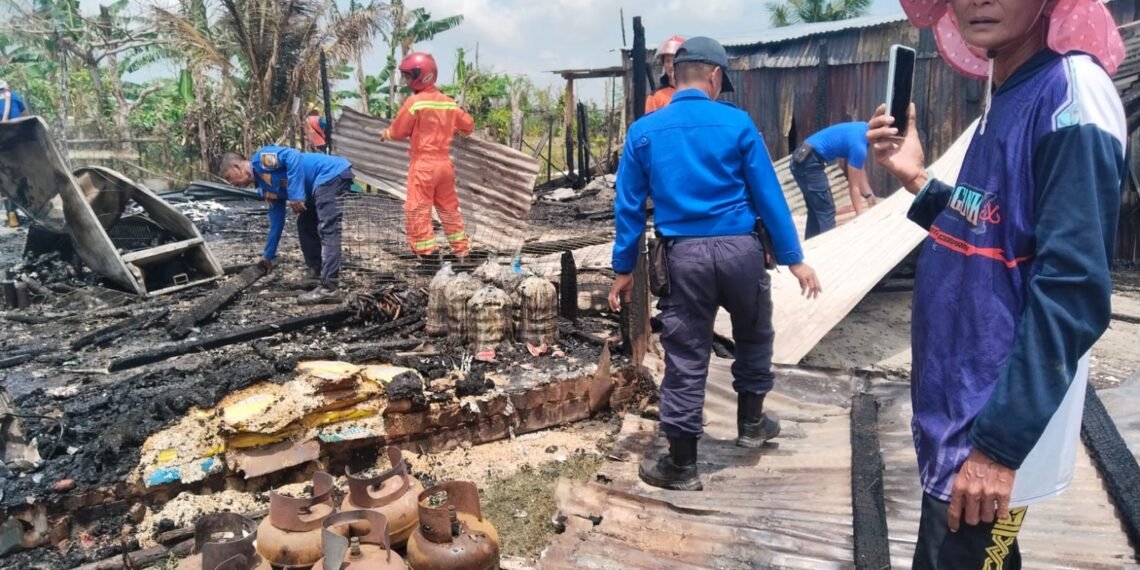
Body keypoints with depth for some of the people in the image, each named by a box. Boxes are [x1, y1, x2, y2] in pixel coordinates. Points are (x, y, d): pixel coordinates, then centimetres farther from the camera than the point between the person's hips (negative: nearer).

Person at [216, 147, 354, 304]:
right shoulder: (266, 187, 21)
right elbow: (277, 221, 26)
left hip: (332, 174, -10)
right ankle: (315, 276, 25)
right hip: (322, 184, 10)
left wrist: (296, 195, -22)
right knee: (305, 225, 20)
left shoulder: (261, 159, -3)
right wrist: (268, 255, 32)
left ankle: (329, 288, -20)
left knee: (327, 230, -16)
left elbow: (293, 157, -19)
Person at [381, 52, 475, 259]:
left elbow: (398, 131, -3)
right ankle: (461, 248, 22)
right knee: (449, 208, 16)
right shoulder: (449, 103, 6)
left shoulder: (415, 102, -11)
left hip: (423, 163, -6)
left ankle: (426, 250, -4)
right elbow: (468, 125, 17)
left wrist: (385, 134, 18)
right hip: (445, 162, 6)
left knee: (417, 209, 0)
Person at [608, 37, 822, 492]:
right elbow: (768, 196, 1)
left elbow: (628, 206, 5)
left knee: (685, 357, 6)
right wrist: (793, 258, 7)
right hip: (739, 248, 0)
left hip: (685, 253, 1)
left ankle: (682, 465, 14)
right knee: (754, 335, 25)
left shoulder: (643, 132, 3)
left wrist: (624, 269, 12)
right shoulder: (737, 123, -1)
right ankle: (751, 422, 40)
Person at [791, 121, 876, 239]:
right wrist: (860, 216, -4)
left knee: (816, 209, 18)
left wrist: (869, 195, 18)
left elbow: (859, 169, 17)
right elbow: (854, 186, -10)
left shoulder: (863, 129, 8)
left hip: (802, 159, 10)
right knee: (826, 211, -5)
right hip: (809, 163, -10)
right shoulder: (858, 145, -18)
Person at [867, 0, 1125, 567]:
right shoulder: (1004, 97, 9)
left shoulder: (1072, 92, -18)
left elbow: (1072, 286, -24)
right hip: (953, 404, 9)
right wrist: (916, 181, 5)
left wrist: (1002, 440, -25)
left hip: (995, 424, -9)